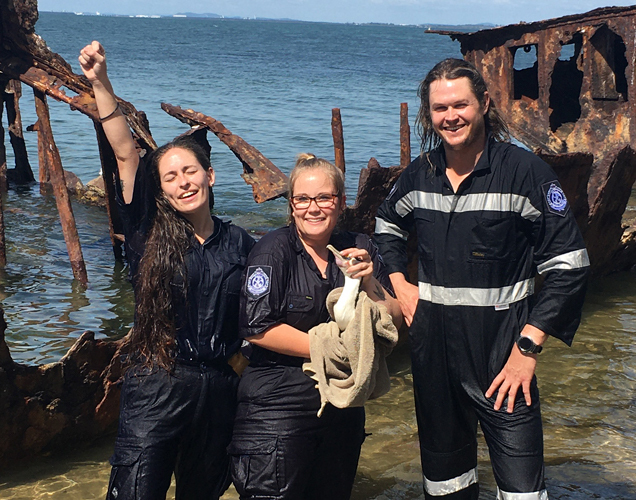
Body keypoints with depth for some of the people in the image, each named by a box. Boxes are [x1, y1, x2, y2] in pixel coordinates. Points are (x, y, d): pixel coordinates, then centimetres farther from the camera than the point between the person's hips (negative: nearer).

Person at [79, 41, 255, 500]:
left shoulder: (238, 243, 5)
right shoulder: (150, 234, -2)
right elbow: (125, 153, -10)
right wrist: (100, 84, -16)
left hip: (220, 389, 3)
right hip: (156, 388, -2)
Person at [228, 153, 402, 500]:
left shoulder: (360, 249, 5)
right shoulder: (275, 249, -10)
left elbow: (394, 320, 4)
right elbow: (258, 329, -18)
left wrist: (369, 282, -14)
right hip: (278, 407, -5)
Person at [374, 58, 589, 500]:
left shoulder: (525, 172, -10)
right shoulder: (420, 174, 4)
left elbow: (569, 265, -10)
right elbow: (387, 224, 26)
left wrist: (529, 345, -14)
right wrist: (400, 285, 11)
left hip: (500, 352, -4)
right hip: (433, 349, 5)